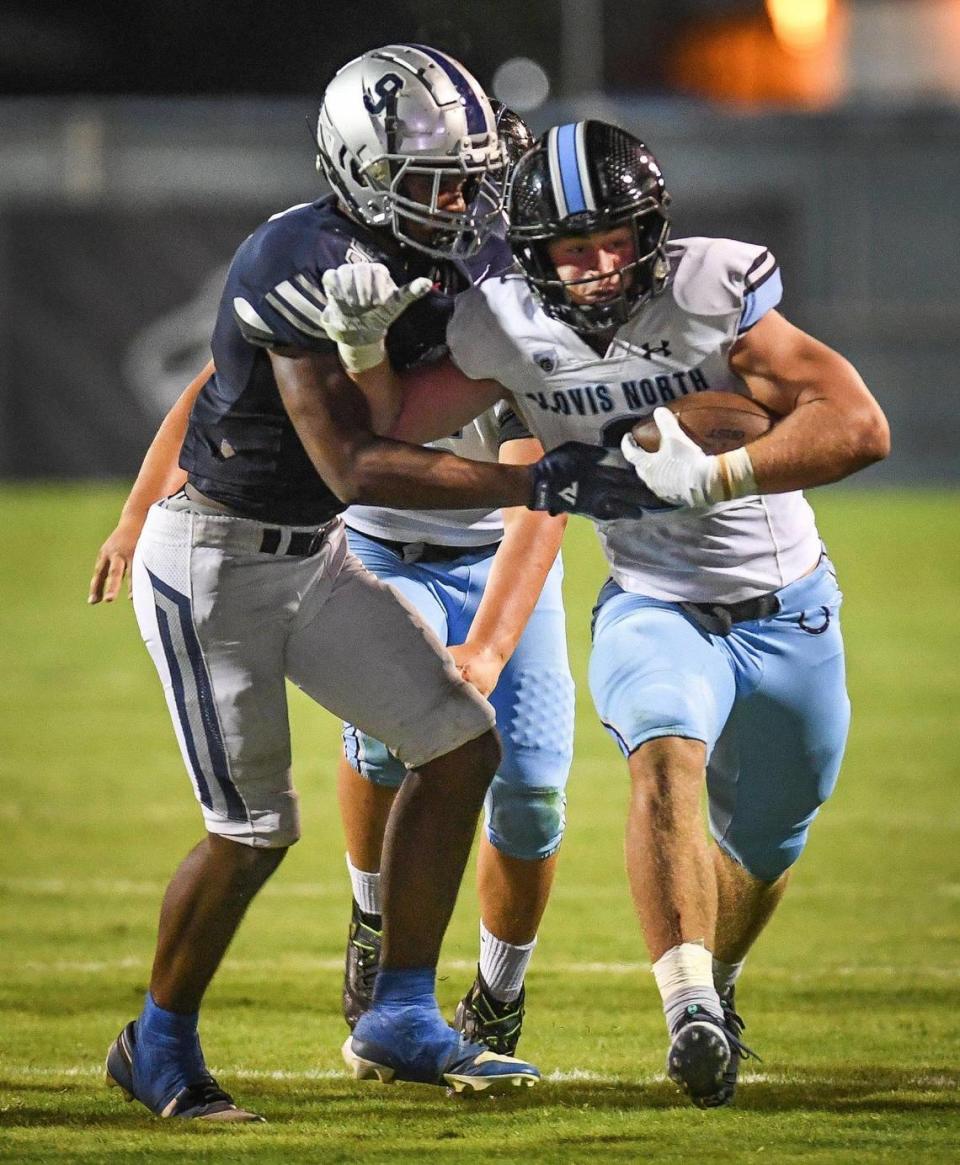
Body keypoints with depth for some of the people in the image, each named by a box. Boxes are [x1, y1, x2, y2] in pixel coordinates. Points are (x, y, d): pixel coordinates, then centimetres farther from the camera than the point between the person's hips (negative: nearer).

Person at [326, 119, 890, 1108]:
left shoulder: (712, 293, -23)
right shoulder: (507, 329, -14)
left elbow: (860, 427, -28)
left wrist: (713, 477, -38)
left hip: (788, 612, 0)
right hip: (655, 608, 0)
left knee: (763, 850, 17)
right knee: (667, 757, -33)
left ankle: (715, 986, 49)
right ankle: (689, 1013, -41)